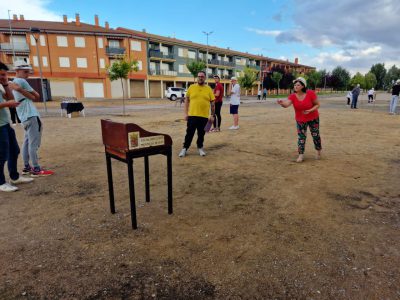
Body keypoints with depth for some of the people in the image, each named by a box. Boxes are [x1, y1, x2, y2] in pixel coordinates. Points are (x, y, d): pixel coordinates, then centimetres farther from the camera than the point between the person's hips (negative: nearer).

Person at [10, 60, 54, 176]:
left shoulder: (14, 83, 21)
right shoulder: (21, 81, -5)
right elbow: (36, 96, -4)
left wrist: (20, 90, -6)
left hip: (24, 117, 10)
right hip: (31, 116, -10)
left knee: (27, 142, 14)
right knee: (34, 143, -10)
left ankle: (26, 167, 20)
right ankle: (36, 169, -9)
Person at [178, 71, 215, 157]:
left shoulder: (209, 89, 3)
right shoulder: (191, 87, 3)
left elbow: (212, 103, 5)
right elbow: (187, 101, 6)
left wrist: (212, 115, 0)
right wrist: (186, 113, 0)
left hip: (204, 116, 1)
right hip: (192, 115, 0)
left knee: (201, 134, 11)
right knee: (189, 133, 4)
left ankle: (200, 148, 29)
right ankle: (185, 148, 16)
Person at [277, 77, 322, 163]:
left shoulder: (310, 93, -19)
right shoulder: (293, 96, -15)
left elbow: (317, 104, -10)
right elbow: (286, 104, -34)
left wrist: (310, 111, -27)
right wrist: (282, 103, -58)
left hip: (313, 118, -1)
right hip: (300, 120, 1)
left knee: (315, 135, 12)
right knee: (301, 137, 0)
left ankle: (318, 151, 36)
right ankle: (301, 155, 9)